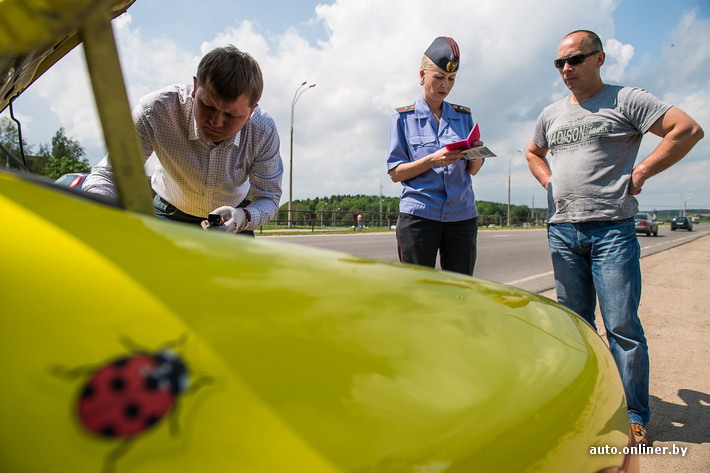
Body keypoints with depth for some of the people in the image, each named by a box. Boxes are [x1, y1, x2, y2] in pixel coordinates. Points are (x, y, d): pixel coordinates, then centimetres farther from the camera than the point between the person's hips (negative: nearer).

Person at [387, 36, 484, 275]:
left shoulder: (463, 115, 15)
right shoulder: (403, 117, 6)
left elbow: (473, 170, 16)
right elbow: (395, 172, 0)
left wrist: (476, 154, -7)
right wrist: (432, 160, -15)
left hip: (462, 216, 3)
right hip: (418, 215, -3)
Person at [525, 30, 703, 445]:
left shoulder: (626, 100, 1)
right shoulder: (552, 115, 16)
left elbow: (689, 130, -4)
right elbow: (533, 153, 32)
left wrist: (641, 173, -8)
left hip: (612, 228, -5)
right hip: (562, 230, 5)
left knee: (622, 325, -3)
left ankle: (634, 415, 12)